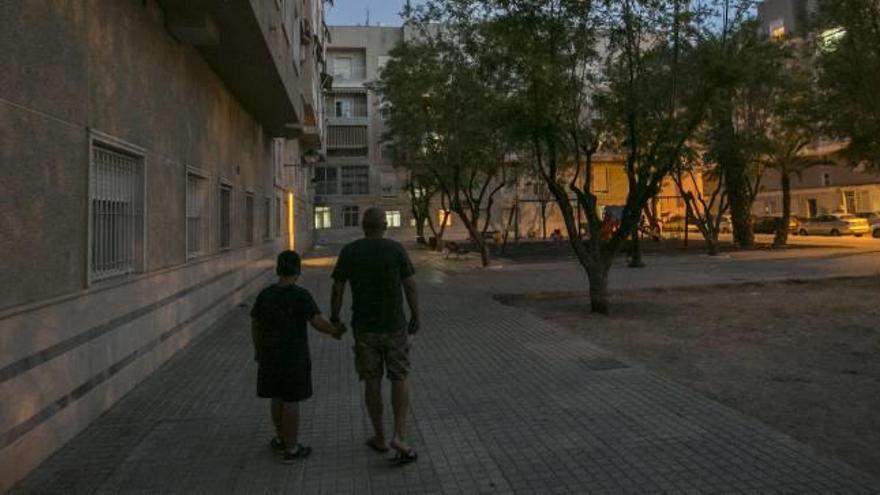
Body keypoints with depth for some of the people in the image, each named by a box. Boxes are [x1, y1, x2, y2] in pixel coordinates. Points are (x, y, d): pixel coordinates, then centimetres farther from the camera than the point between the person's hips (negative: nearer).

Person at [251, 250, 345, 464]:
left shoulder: (264, 294, -1)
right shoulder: (301, 295, -16)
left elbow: (255, 325, 7)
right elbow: (319, 323, -20)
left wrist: (257, 350, 20)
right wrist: (335, 331, -1)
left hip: (269, 356, 5)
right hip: (294, 357, -5)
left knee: (277, 397, 18)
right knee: (291, 401, 3)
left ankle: (282, 439, 31)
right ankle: (291, 449, 10)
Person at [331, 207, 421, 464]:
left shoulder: (348, 251, -5)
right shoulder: (396, 249, -7)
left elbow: (337, 289, -3)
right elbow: (410, 286, -6)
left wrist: (334, 319, 11)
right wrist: (416, 317, 6)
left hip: (364, 327, 1)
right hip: (394, 326, -1)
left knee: (372, 381, 13)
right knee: (399, 379, 10)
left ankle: (380, 438, 23)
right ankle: (400, 436, -3)